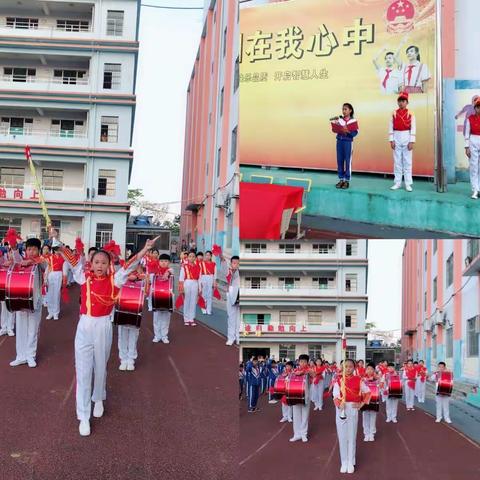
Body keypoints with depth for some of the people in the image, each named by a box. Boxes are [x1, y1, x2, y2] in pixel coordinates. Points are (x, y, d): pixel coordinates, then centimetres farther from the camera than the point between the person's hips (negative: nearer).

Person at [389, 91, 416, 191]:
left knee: (407, 162, 1)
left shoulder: (410, 114, -1)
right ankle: (397, 183, 10)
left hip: (407, 139, -2)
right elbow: (391, 128, 4)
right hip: (396, 139, 2)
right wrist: (391, 140, -3)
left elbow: (413, 128, -4)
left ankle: (408, 184, 3)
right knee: (397, 161, 5)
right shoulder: (394, 114, 5)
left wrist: (411, 141, -10)